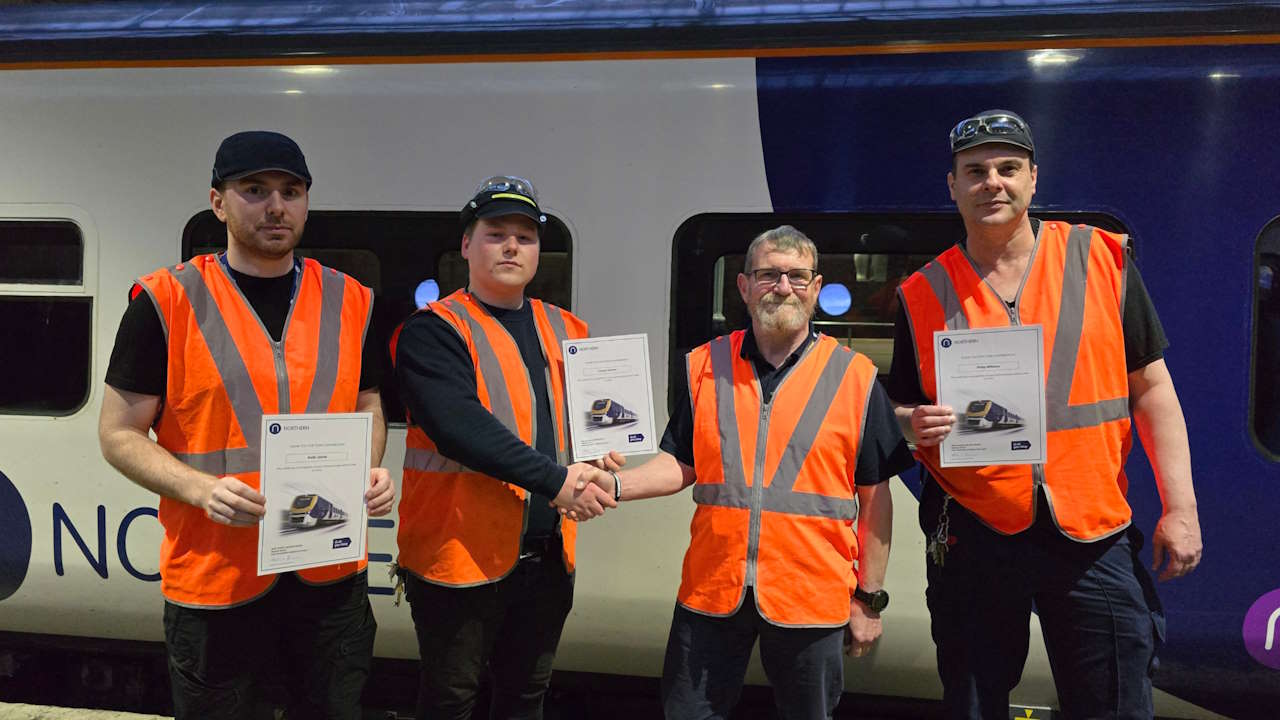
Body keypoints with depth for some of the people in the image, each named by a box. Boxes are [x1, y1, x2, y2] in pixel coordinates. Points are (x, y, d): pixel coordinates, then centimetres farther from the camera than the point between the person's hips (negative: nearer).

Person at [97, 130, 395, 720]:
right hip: (213, 576, -3)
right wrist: (202, 489, -19)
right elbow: (119, 433, -2)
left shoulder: (348, 301, 5)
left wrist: (370, 471, -4)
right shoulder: (166, 302, -5)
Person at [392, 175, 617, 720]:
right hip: (460, 553, -5)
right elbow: (459, 425, -24)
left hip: (548, 554, 6)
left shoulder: (565, 331, 11)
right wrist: (554, 480, -25)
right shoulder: (433, 331, -9)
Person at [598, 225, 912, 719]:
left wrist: (869, 599, 1)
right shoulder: (704, 366, 5)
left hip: (811, 599, -2)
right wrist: (614, 485, -9)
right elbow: (682, 465, 9)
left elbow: (874, 496, 1)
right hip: (711, 592, 2)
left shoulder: (855, 377, -2)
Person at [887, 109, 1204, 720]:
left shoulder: (1100, 257, 2)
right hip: (972, 536, 1)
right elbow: (900, 411, 11)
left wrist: (1180, 507, -2)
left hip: (1094, 535, 0)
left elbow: (1151, 388, 4)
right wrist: (916, 423, -13)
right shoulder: (924, 293, 4)